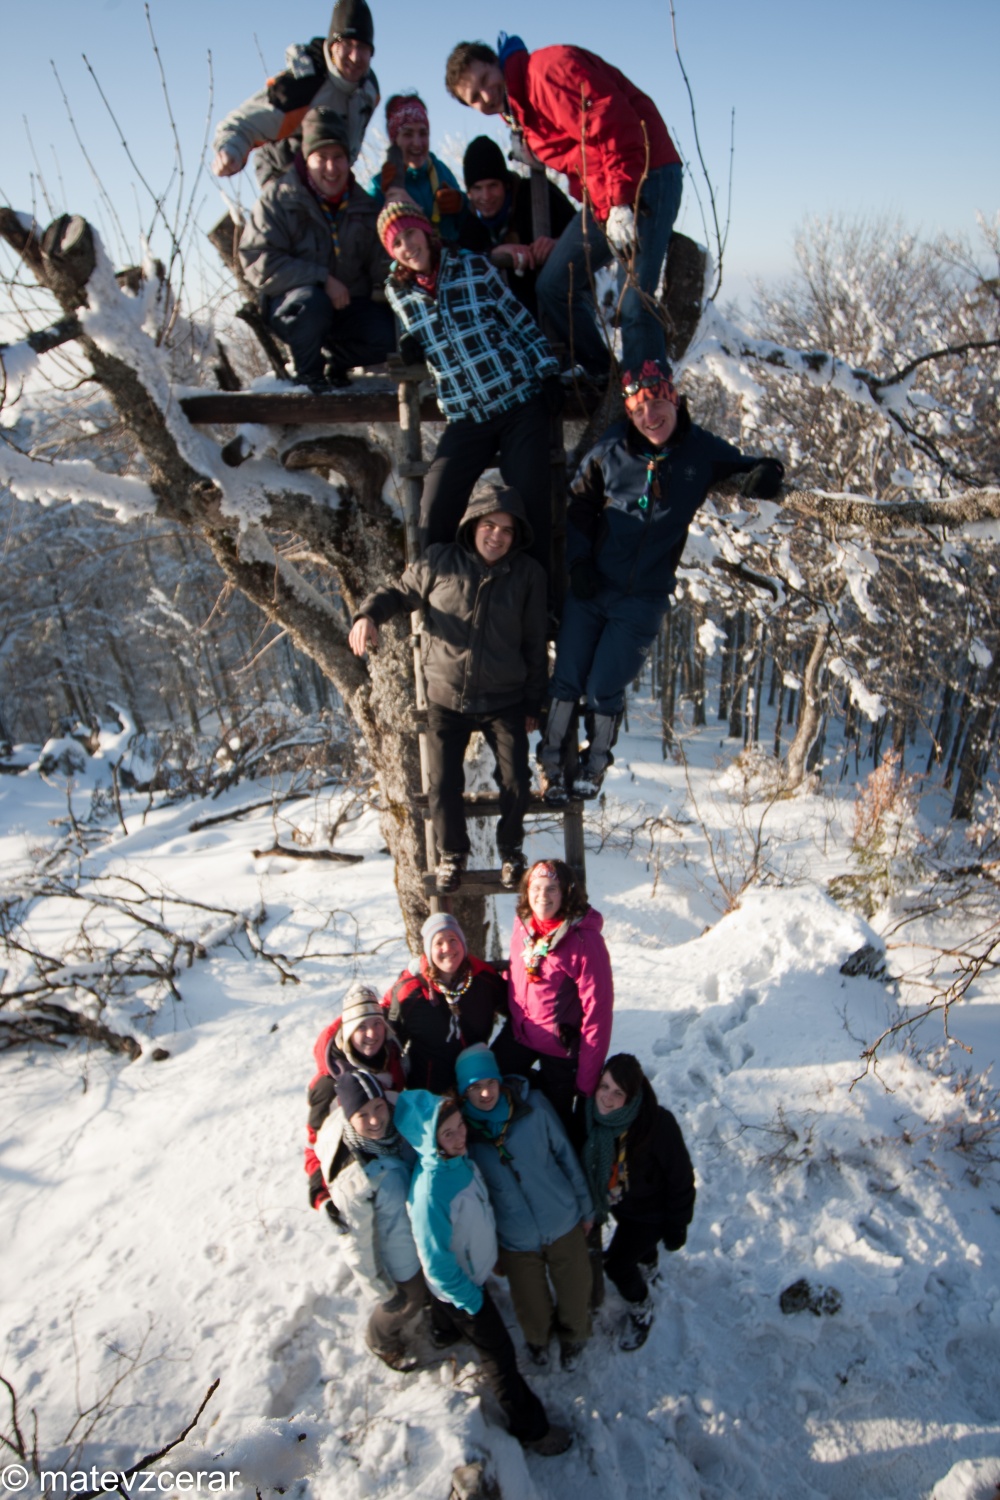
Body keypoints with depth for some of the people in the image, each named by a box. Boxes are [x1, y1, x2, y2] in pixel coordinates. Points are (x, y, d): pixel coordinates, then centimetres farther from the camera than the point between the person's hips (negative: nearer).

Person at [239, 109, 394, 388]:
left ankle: (335, 360, 9)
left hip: (347, 306, 4)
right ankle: (308, 372, -10)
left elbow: (381, 262, 10)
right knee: (311, 300, -40)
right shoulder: (279, 198, -9)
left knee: (391, 334, -22)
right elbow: (259, 262, -19)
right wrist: (321, 278, -26)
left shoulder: (362, 205, 5)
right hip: (290, 307, -4)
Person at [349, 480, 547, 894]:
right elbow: (399, 592, 5)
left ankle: (510, 848, 28)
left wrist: (533, 703, 5)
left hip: (504, 701, 0)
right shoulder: (439, 562, -7)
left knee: (516, 782, -2)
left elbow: (534, 644, 2)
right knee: (442, 786, 1)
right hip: (446, 700, 0)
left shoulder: (528, 574, -4)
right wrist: (369, 614, -18)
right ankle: (452, 853, 29)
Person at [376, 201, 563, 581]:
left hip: (521, 402, -2)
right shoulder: (398, 292, 5)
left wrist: (549, 375, -2)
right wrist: (409, 348, -1)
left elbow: (520, 322, 5)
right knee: (435, 514, -9)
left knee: (530, 504, -5)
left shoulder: (474, 267, 0)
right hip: (465, 418, 2)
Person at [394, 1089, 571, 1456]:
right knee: (498, 1354, 12)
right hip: (459, 1286, -6)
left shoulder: (459, 1157, -17)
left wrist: (491, 1253, 14)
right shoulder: (429, 1190, -40)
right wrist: (469, 1298, -15)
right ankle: (529, 1428, 32)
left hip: (474, 1271, 6)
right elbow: (436, 1261, -27)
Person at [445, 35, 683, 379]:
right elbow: (575, 165, 12)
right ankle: (604, 384, 13)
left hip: (646, 176, -9)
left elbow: (612, 122, -21)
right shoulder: (522, 118, 16)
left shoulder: (548, 67, -11)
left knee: (635, 300, -19)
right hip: (603, 199, 10)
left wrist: (621, 202, -26)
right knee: (553, 287, 7)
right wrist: (603, 210, -3)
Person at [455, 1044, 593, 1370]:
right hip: (515, 1241, 0)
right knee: (531, 1306, 19)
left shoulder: (533, 1106, -19)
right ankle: (538, 1338, 55)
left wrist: (586, 1208, 4)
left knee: (575, 1294, 18)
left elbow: (566, 1156, -5)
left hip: (564, 1224, 0)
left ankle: (573, 1337, 52)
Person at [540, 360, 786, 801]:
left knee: (604, 690, -2)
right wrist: (578, 559, -4)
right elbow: (579, 506, 9)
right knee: (566, 680, 2)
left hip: (643, 599, -1)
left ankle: (596, 764, 24)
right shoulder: (610, 450, -2)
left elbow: (752, 469, 8)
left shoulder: (702, 451, -4)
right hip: (589, 587, 2)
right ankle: (551, 761, 22)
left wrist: (766, 473, -16)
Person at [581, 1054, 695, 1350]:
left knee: (617, 1265, -2)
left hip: (650, 1211, -5)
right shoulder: (592, 1116, -24)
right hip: (615, 1202, 5)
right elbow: (584, 1165, -3)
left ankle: (642, 1310, 29)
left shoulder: (658, 1123, -39)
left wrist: (677, 1227, -15)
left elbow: (681, 1179, -24)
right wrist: (589, 1211, 8)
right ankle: (647, 1263, 64)